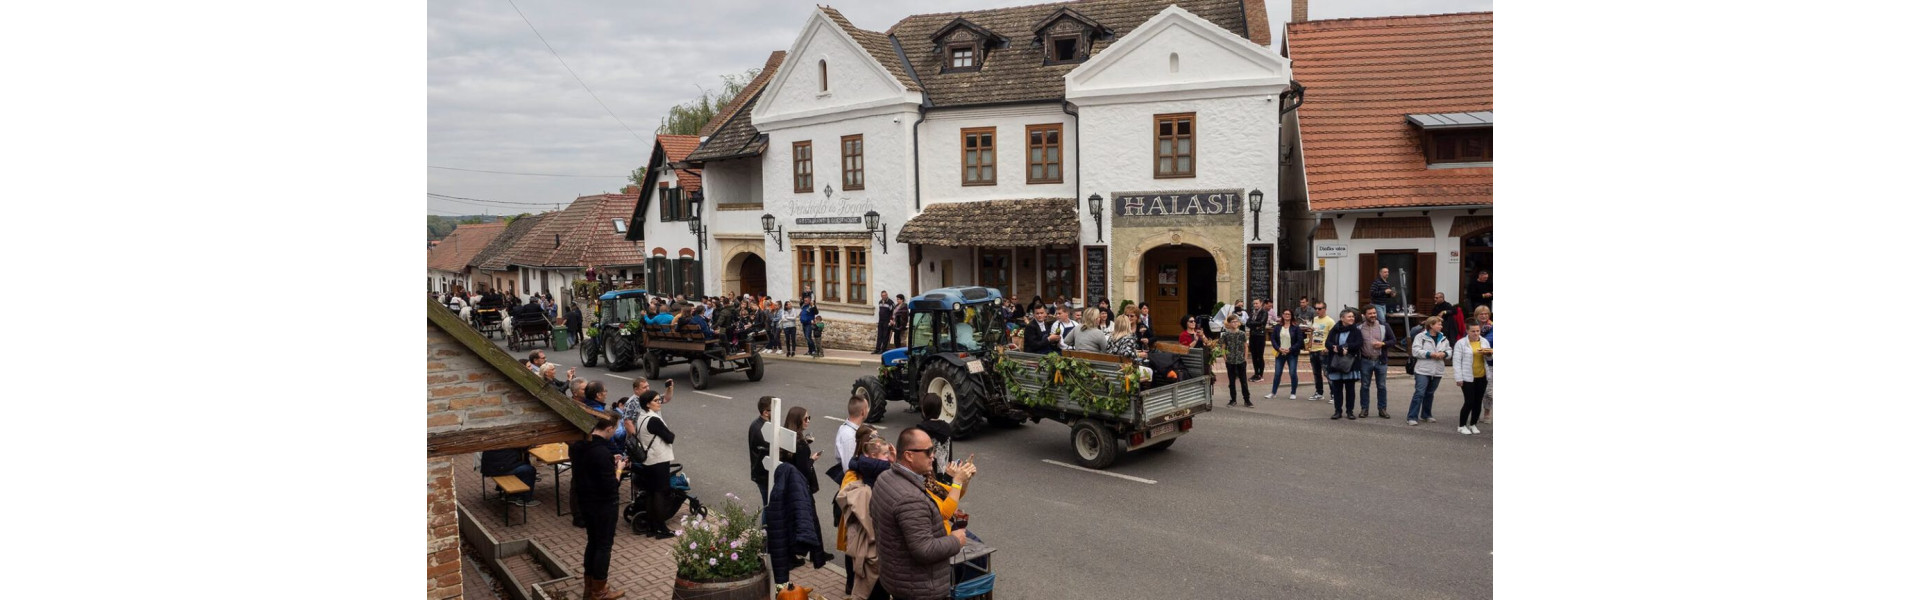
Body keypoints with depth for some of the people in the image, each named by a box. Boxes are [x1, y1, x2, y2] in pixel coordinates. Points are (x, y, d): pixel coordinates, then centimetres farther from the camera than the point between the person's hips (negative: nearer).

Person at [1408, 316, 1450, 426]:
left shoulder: (1443, 338, 12)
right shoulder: (1421, 336, -6)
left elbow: (1449, 350, 13)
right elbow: (1416, 351, -13)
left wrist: (1444, 354, -9)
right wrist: (1430, 354, -20)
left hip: (1437, 371, 6)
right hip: (1423, 370, -6)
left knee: (1430, 393, 15)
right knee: (1419, 393, -11)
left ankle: (1426, 415, 27)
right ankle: (1412, 417, -9)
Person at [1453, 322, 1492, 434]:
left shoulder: (1485, 342, 8)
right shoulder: (1461, 343, -6)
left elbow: (1489, 359, 17)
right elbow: (1457, 361, -8)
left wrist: (1488, 354, -7)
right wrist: (1458, 378, -13)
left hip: (1482, 377, 5)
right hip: (1467, 378, -5)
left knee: (1478, 402, 8)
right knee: (1469, 402, -7)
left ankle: (1473, 424, 22)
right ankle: (1462, 426, 7)